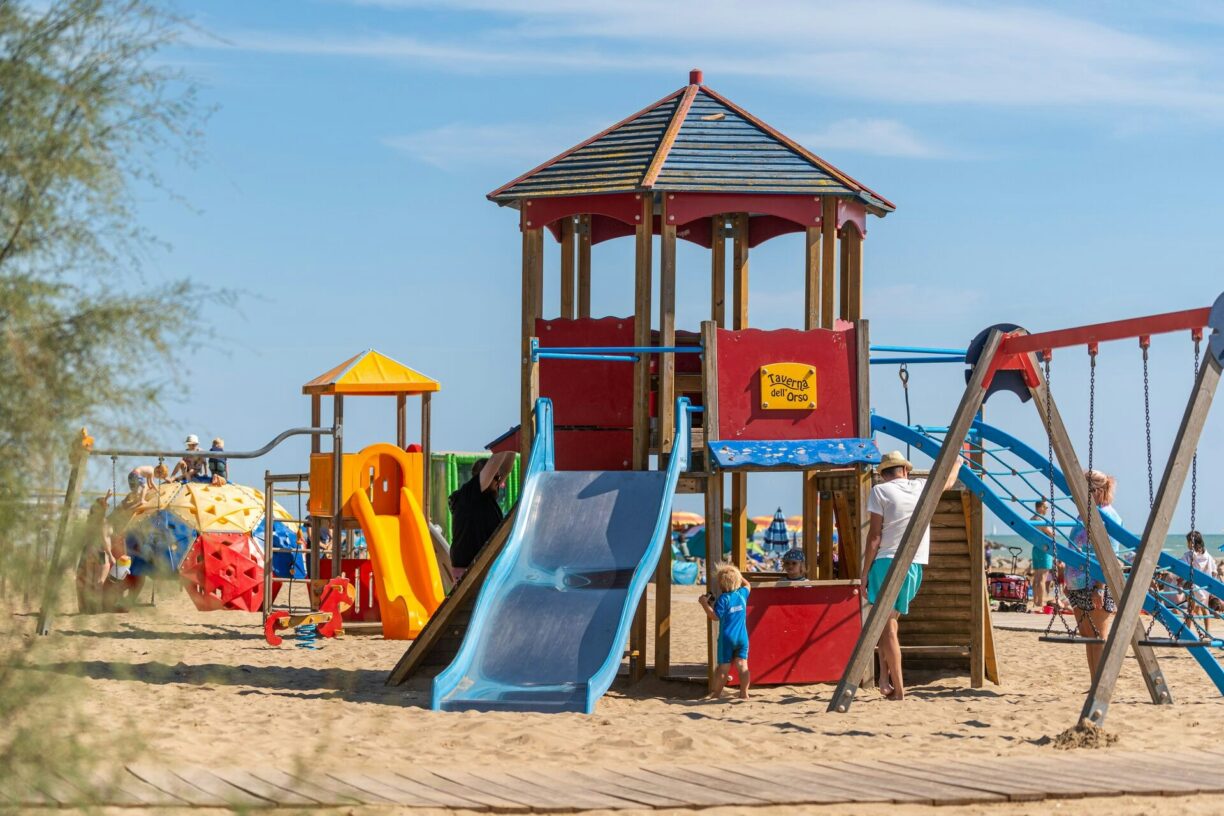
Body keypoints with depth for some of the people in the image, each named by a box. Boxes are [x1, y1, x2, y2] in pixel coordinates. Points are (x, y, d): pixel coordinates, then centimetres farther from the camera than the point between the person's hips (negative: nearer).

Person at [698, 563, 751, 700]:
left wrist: (705, 603, -10)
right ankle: (744, 693, 0)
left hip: (727, 637, -5)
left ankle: (716, 693, 10)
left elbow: (715, 616, -16)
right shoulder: (742, 594, 5)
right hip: (742, 637, 5)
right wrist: (737, 575, 33)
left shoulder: (723, 598, -13)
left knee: (724, 667, 1)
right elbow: (747, 585, 28)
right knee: (742, 665, 2)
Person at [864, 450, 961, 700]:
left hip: (886, 562, -4)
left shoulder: (880, 491, 0)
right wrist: (956, 463, 56)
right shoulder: (921, 487, 12)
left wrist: (866, 573, -1)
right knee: (889, 622, 17)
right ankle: (886, 678, 5)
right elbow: (948, 481, 35)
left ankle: (897, 689, -8)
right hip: (914, 565, 4)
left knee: (887, 626, -3)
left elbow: (874, 535, -5)